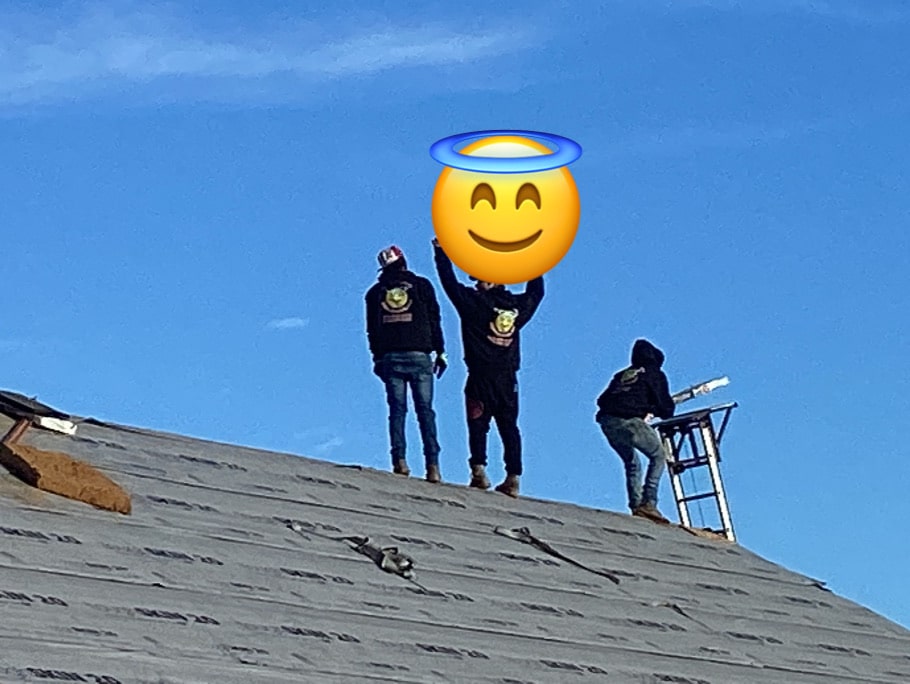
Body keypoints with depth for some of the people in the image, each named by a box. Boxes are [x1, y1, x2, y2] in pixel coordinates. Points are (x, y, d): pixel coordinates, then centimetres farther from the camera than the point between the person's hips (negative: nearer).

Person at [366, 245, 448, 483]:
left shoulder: (375, 292, 12)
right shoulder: (421, 285, 7)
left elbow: (372, 329, 10)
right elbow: (434, 321, 3)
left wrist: (377, 358, 15)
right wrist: (440, 352, 7)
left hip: (390, 357, 1)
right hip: (419, 356, -1)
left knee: (397, 409, 2)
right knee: (425, 410, -3)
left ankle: (399, 460, -11)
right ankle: (432, 464, -12)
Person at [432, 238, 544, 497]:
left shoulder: (473, 301, -5)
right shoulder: (518, 305, 8)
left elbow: (449, 281, 2)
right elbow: (537, 291, 28)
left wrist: (440, 251, 15)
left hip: (481, 376, -4)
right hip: (509, 378, 4)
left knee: (478, 424, -1)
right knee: (509, 427, 4)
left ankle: (479, 470, -13)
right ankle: (513, 478, -2)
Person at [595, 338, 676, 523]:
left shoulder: (622, 375, 30)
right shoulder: (655, 374, 16)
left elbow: (602, 400, 25)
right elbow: (666, 407, 9)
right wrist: (654, 411, 31)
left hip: (607, 421, 6)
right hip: (630, 421, -6)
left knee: (632, 463, 22)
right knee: (658, 456, 10)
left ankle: (636, 506, 9)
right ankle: (648, 503, -5)